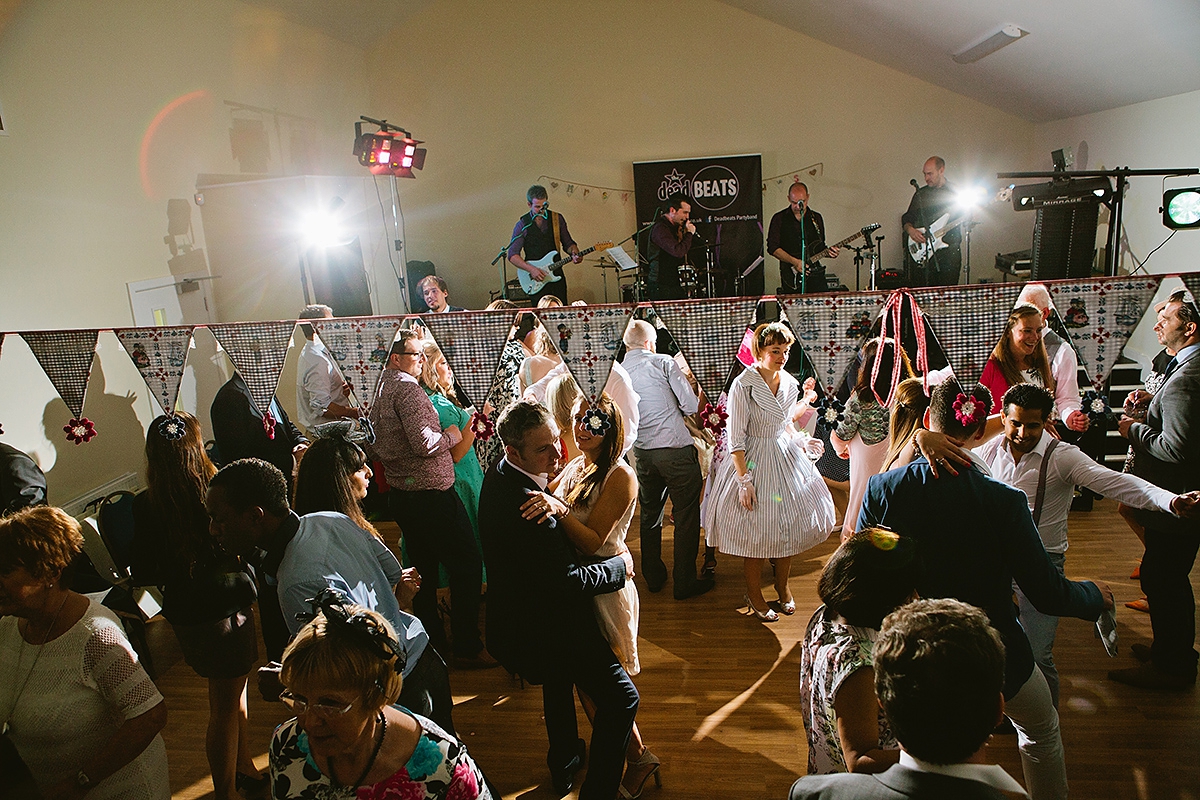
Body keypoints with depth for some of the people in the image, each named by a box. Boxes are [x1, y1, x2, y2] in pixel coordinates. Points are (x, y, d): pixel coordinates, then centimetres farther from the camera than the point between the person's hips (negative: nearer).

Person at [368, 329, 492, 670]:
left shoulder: (380, 390, 11)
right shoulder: (406, 387, -17)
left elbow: (375, 445, 18)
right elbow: (424, 443, -26)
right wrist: (450, 436, -6)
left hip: (401, 496, 9)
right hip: (431, 495, -9)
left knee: (423, 570, 17)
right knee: (468, 565, 1)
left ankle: (433, 643, 28)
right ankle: (468, 648, 7)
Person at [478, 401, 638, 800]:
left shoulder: (498, 475, -5)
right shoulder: (521, 504, -36)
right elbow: (570, 581, -29)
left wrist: (556, 508, -9)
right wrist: (620, 564, -14)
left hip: (518, 615, 10)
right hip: (551, 628, -10)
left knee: (559, 679, 34)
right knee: (620, 698, 1)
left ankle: (563, 764, 55)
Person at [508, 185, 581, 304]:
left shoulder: (557, 219, 5)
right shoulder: (522, 225, -2)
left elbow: (568, 243, 13)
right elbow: (512, 255, -4)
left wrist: (574, 253, -9)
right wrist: (531, 269, -17)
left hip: (557, 276, 2)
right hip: (535, 281, -2)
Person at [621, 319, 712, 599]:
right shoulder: (664, 363, -5)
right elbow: (691, 406, -6)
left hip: (642, 453, 5)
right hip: (676, 450, -5)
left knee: (650, 515, 18)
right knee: (686, 516, 5)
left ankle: (653, 577, 29)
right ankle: (684, 582, 11)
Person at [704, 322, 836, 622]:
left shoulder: (790, 384, 3)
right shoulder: (743, 385, -16)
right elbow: (735, 438, -15)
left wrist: (800, 440, 0)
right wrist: (744, 480, -18)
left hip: (786, 458, 6)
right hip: (754, 462, -6)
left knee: (790, 520, 12)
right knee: (756, 529, 2)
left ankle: (782, 585, 33)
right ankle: (754, 594, 21)